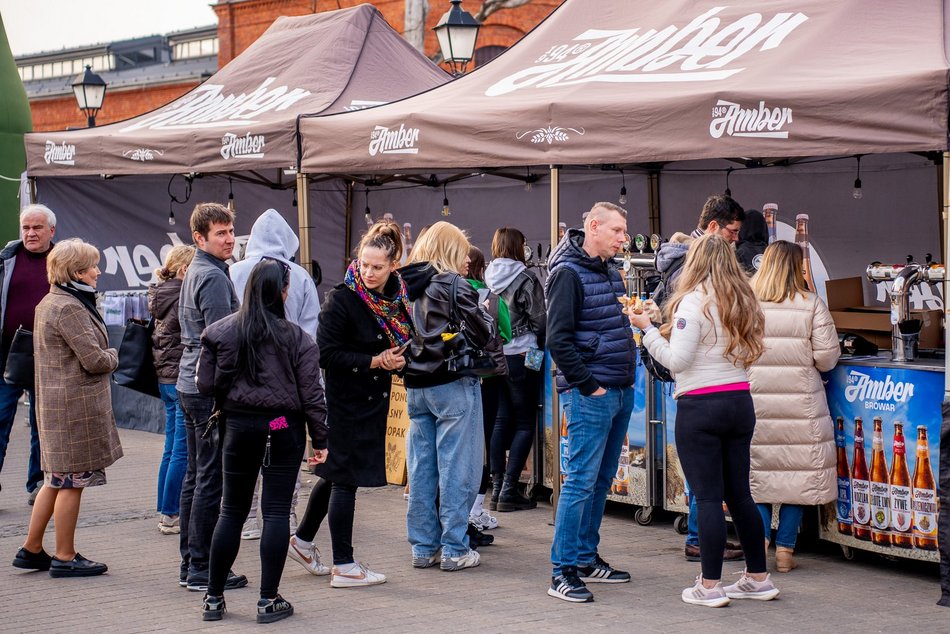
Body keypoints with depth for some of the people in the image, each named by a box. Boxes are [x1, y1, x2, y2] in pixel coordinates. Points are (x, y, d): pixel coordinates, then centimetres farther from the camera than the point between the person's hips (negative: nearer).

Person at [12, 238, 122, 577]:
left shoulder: (49, 303, 15)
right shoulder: (69, 308, -18)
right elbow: (95, 360, -20)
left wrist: (104, 356, 9)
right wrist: (112, 356, 1)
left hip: (56, 404, 10)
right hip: (76, 406, -10)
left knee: (56, 480, 16)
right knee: (72, 481, -1)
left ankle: (31, 549, 22)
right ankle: (64, 558, 6)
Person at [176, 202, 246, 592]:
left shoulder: (194, 272, 17)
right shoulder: (213, 277, -14)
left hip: (189, 384, 10)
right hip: (210, 388, -10)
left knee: (195, 475, 13)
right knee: (212, 479, -6)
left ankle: (189, 563, 18)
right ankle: (202, 568, -3)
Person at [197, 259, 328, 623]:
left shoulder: (220, 332, -2)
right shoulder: (295, 338, -7)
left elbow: (206, 385, 0)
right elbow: (310, 393, -6)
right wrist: (319, 439, 2)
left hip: (238, 426, 2)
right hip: (284, 429, -2)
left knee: (232, 511, 11)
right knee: (276, 511, 2)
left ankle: (214, 597, 15)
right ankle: (269, 600, 3)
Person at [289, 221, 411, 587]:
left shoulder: (397, 296, 3)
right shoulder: (343, 299, -16)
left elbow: (405, 339, 18)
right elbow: (326, 352, -18)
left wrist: (398, 358, -2)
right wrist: (374, 361, -20)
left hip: (374, 398, 7)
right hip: (346, 399, -7)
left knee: (337, 473, 17)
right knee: (345, 476, -1)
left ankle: (303, 541, 32)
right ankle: (343, 566, 6)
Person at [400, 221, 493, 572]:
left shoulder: (407, 286, 7)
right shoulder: (453, 286, -12)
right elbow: (482, 335, -13)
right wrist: (486, 316, 6)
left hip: (415, 387, 7)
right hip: (452, 385, -6)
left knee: (421, 468, 10)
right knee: (456, 468, 0)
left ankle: (423, 547, 15)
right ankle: (454, 550, 2)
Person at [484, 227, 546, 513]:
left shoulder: (488, 278, 4)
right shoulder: (525, 277, -10)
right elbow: (540, 319, -10)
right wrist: (541, 345, 7)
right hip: (521, 355, -5)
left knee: (501, 420, 11)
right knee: (525, 423, 1)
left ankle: (497, 488, 11)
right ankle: (509, 491, -5)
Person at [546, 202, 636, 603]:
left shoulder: (611, 271, 15)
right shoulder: (569, 273, -11)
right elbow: (558, 339, -17)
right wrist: (588, 386, -16)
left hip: (620, 392, 9)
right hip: (590, 395, -9)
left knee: (602, 479, 13)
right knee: (581, 480, -8)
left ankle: (587, 558, 23)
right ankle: (562, 572, -4)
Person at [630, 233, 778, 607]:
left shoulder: (695, 302, -11)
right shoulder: (742, 303, 11)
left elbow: (677, 360, -16)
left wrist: (648, 329, -3)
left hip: (700, 406, -7)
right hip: (740, 403, 7)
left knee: (708, 497, -3)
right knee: (739, 492, 14)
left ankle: (710, 586, 1)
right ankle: (758, 578, 20)